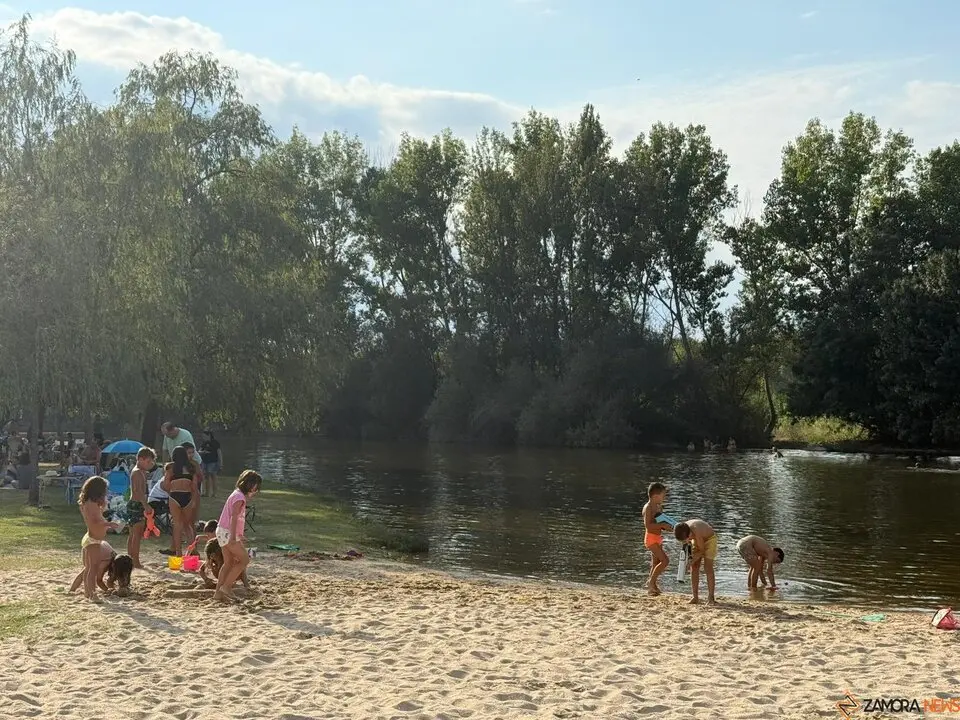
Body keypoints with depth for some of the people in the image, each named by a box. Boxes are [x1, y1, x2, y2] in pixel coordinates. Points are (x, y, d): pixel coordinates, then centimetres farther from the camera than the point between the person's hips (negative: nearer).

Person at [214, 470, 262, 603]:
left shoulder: (238, 494, 16)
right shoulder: (240, 497, -15)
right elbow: (234, 517, -24)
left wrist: (238, 536, 25)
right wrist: (233, 537, -29)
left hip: (222, 532, 10)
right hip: (228, 533, -10)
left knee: (229, 563, 12)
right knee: (245, 559, -5)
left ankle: (218, 593, 12)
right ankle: (226, 586, -4)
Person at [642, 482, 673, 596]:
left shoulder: (659, 507, 12)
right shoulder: (648, 508, -16)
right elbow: (648, 525, -25)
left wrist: (667, 526, 6)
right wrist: (663, 525, -26)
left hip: (658, 538, 10)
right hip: (651, 538, -10)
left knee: (656, 563, 14)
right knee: (665, 560, -16)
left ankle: (652, 587, 24)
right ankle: (651, 581, -5)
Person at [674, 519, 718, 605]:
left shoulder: (696, 532, -41)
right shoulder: (682, 530, -23)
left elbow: (702, 550, -26)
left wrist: (692, 561, -30)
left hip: (709, 539, -6)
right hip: (697, 540, 6)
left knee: (708, 568, -15)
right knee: (694, 568, -4)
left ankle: (711, 598, -12)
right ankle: (695, 597, -1)